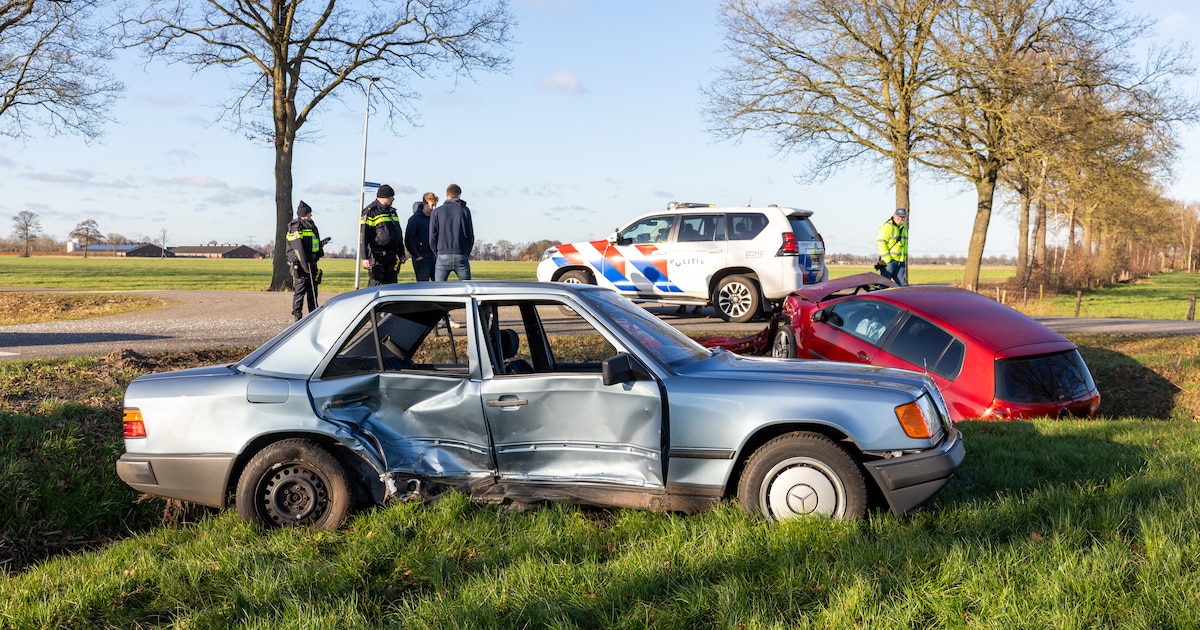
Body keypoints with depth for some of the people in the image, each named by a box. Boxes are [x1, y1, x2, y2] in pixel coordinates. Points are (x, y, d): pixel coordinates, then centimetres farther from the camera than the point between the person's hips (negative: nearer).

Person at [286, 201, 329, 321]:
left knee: (313, 291, 11)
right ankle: (298, 317, -3)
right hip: (300, 265, -9)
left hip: (311, 264, 9)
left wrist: (321, 243, 8)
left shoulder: (311, 227, 18)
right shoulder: (296, 228, -10)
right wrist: (305, 265, -23)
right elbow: (299, 248, -18)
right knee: (300, 290, -6)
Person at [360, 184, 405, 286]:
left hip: (392, 256, 8)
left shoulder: (392, 211, 19)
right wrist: (365, 257, -18)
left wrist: (402, 254, 24)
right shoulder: (370, 211, -6)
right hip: (377, 256, -7)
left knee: (391, 285, 6)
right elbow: (363, 236, -11)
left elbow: (398, 233, 27)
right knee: (375, 285, -8)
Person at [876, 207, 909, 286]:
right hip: (888, 262, -7)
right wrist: (888, 260, -19)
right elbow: (880, 243, -17)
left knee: (903, 285, 1)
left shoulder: (904, 228, 18)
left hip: (900, 263, 8)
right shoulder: (887, 227, -9)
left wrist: (904, 259, 18)